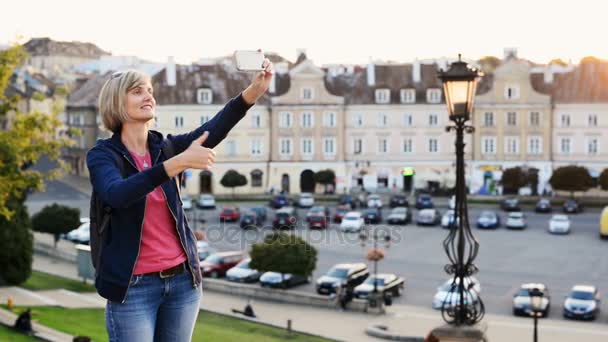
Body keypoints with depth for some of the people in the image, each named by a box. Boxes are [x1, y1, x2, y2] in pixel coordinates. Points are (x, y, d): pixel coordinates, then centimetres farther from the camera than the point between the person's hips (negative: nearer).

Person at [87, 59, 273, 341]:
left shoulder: (167, 147, 4)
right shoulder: (102, 155, -6)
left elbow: (213, 131, -15)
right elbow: (117, 194, -28)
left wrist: (252, 92, -32)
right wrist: (178, 163, -37)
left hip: (182, 280, 4)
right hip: (133, 286, -4)